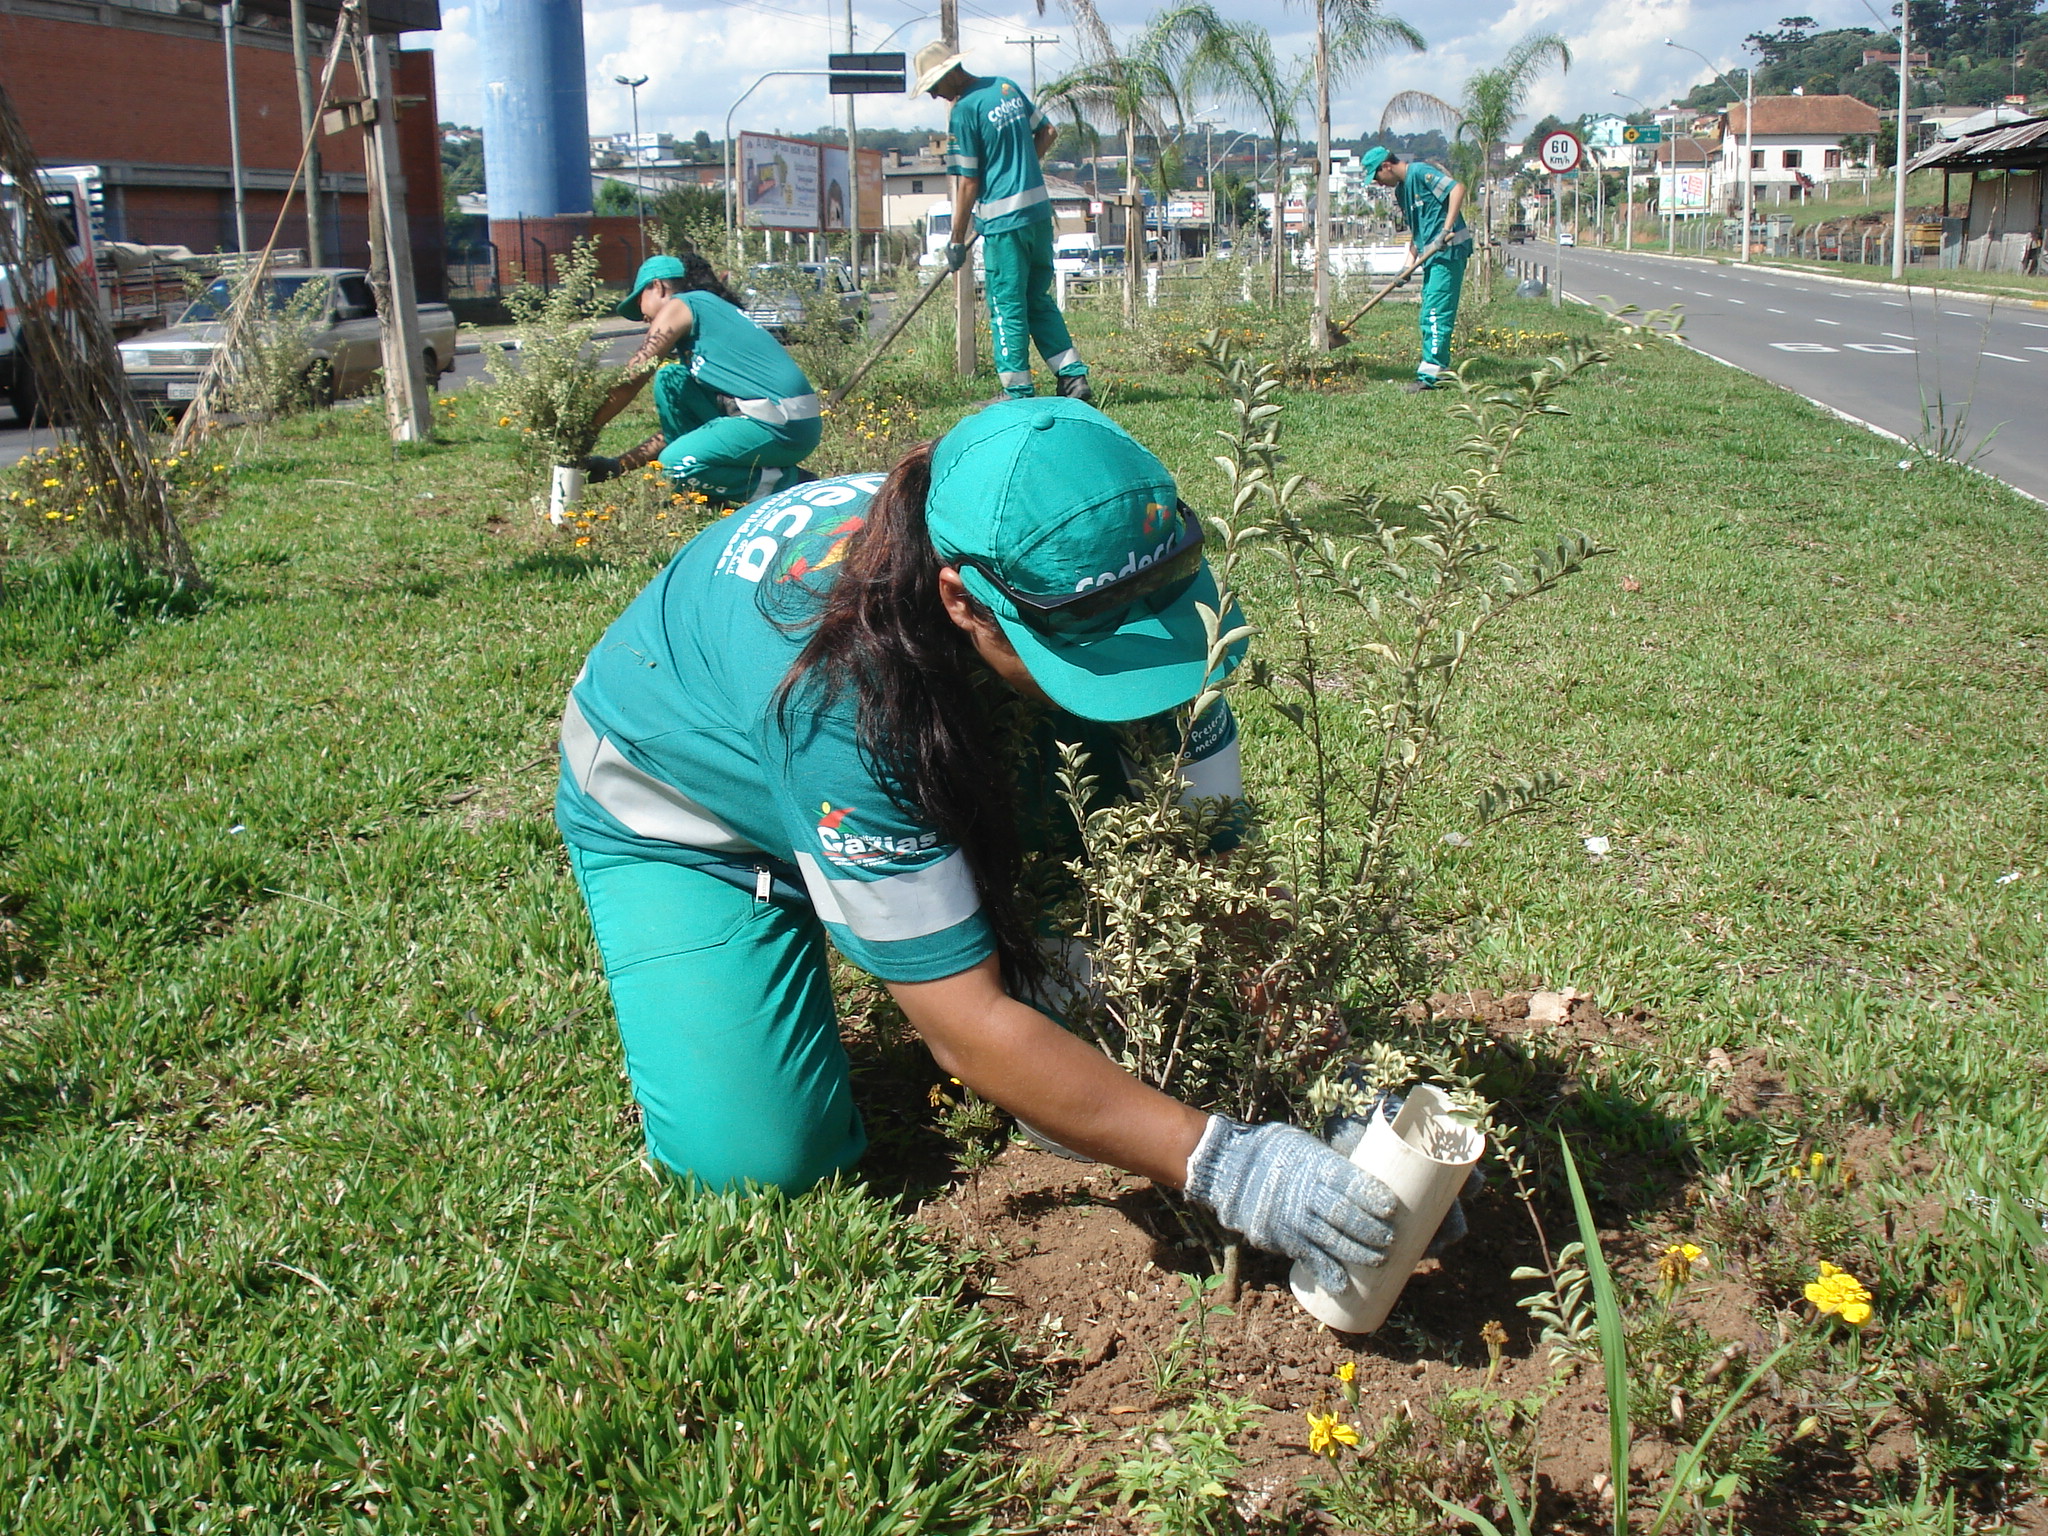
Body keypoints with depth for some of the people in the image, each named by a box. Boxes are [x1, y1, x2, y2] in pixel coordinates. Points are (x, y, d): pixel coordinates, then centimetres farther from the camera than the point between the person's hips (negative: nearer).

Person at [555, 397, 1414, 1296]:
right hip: (678, 807, -4)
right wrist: (1221, 1163, -43)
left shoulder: (1096, 590, -29)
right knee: (761, 1158, -19)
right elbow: (966, 1028, -40)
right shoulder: (838, 690, -43)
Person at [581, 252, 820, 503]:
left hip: (784, 425, -9)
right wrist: (620, 465, 23)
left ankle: (791, 484, -8)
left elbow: (630, 381, -2)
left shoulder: (679, 305, 2)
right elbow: (679, 425, 25)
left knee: (678, 463, -20)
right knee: (670, 379, 13)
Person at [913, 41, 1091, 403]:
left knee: (1007, 306, 1)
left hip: (1004, 218, -8)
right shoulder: (1008, 87, 9)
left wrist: (957, 240, -6)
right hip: (1040, 209, 8)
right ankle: (1074, 376, 13)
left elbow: (968, 183, -12)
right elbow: (1045, 132, 19)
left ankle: (1019, 392, 4)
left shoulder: (964, 110, -12)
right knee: (1039, 299, 16)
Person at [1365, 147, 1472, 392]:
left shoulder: (1420, 172, -9)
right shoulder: (1400, 190, 18)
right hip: (1431, 254, 10)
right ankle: (1440, 370, 17)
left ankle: (1430, 374, -14)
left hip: (1449, 251, -10)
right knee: (1429, 314, 11)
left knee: (1435, 311, -13)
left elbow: (1457, 188, -20)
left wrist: (1446, 230, -26)